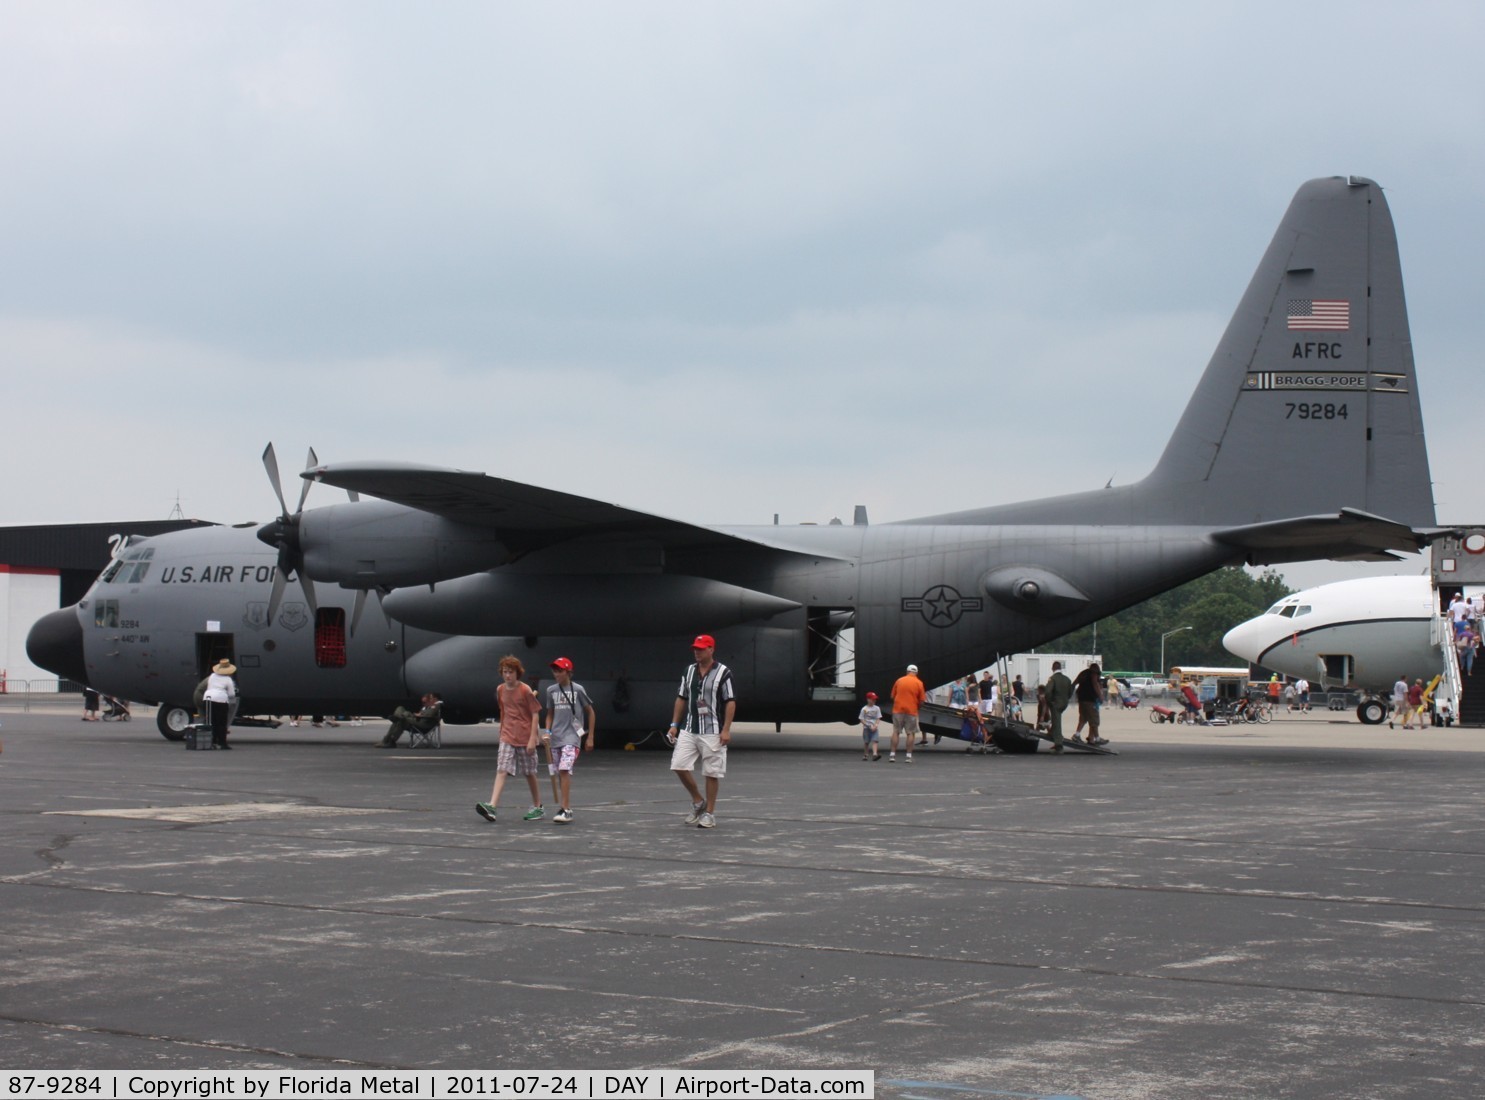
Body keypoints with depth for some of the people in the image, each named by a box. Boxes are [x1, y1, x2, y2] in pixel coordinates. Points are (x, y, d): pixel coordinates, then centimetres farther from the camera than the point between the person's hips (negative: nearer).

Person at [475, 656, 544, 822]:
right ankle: (492, 806, -22)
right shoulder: (500, 690, 5)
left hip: (525, 738, -4)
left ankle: (538, 806, 25)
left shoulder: (525, 691, -10)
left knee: (530, 773, 9)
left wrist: (532, 738, -14)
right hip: (507, 738, 4)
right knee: (501, 770, -10)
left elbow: (535, 714, -9)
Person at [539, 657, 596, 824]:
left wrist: (590, 737, 3)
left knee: (564, 770, -19)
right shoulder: (551, 690, 8)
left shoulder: (577, 690, -4)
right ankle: (565, 806, 19)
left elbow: (591, 712, 4)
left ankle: (566, 810, -20)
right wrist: (547, 731, 1)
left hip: (571, 737, -5)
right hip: (555, 738, 5)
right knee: (559, 774, 8)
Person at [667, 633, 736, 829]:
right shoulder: (689, 671, 10)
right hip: (689, 730, 5)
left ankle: (709, 813, 11)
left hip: (712, 732, -5)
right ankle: (698, 802, 16)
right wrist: (674, 724, 10)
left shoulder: (723, 672, -7)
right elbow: (681, 699, 16)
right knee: (679, 766, -3)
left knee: (711, 772, 0)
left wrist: (726, 729, -15)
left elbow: (731, 702, -9)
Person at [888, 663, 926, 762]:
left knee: (896, 732, 6)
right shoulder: (919, 683, -1)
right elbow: (921, 701, -2)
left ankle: (892, 754, 0)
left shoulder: (899, 680, 5)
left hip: (898, 710, 2)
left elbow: (893, 696, 9)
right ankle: (909, 756, 0)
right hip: (911, 711, -2)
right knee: (911, 733, 5)